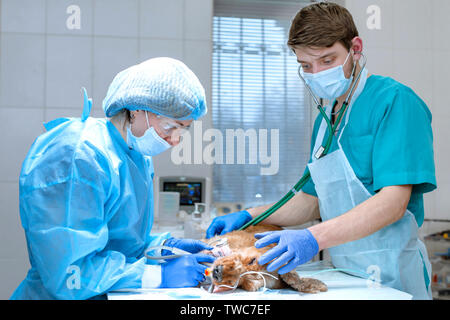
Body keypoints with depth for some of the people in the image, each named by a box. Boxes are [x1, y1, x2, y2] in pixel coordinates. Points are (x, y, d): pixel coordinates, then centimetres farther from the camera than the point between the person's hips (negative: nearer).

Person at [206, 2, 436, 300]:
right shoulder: (325, 119, 12)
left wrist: (314, 238, -31)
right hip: (345, 270, 7)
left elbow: (393, 202, -21)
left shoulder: (395, 100, -12)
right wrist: (249, 216, 5)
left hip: (390, 272, -6)